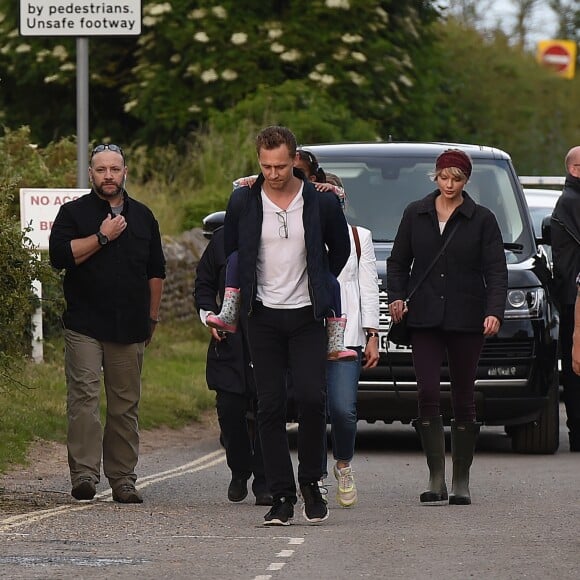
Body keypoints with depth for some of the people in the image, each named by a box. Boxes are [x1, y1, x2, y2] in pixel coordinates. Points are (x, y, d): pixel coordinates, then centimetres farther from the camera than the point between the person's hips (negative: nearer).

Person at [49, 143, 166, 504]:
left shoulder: (142, 217, 16)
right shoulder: (74, 213, 5)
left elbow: (156, 271, 21)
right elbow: (60, 255, -11)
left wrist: (152, 317, 17)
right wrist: (102, 237, -11)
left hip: (130, 328, 3)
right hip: (85, 325, -3)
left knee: (126, 404, 4)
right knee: (84, 397, -13)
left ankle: (123, 478, 8)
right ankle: (84, 473, -15)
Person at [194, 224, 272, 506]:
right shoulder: (222, 239, 9)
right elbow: (204, 283, 17)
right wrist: (208, 315, 1)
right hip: (230, 342, 2)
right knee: (229, 409, -2)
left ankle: (264, 482, 6)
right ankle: (239, 471, 22)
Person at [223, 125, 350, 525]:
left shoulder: (322, 202, -3)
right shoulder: (243, 202, 0)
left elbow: (341, 250, 14)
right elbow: (230, 254, 15)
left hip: (307, 316, -1)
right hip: (264, 317, 1)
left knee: (311, 398, -13)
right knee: (271, 408, -1)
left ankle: (311, 481, 6)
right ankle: (282, 496, 3)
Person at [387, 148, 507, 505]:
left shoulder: (482, 220, 3)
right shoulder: (416, 215, 9)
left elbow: (496, 271, -1)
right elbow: (398, 261, 16)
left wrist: (495, 311, -15)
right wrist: (396, 296, -1)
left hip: (466, 320, -1)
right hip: (425, 319, 1)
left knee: (464, 399, 4)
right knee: (428, 394, -10)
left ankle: (461, 482, 10)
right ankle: (436, 478, -9)